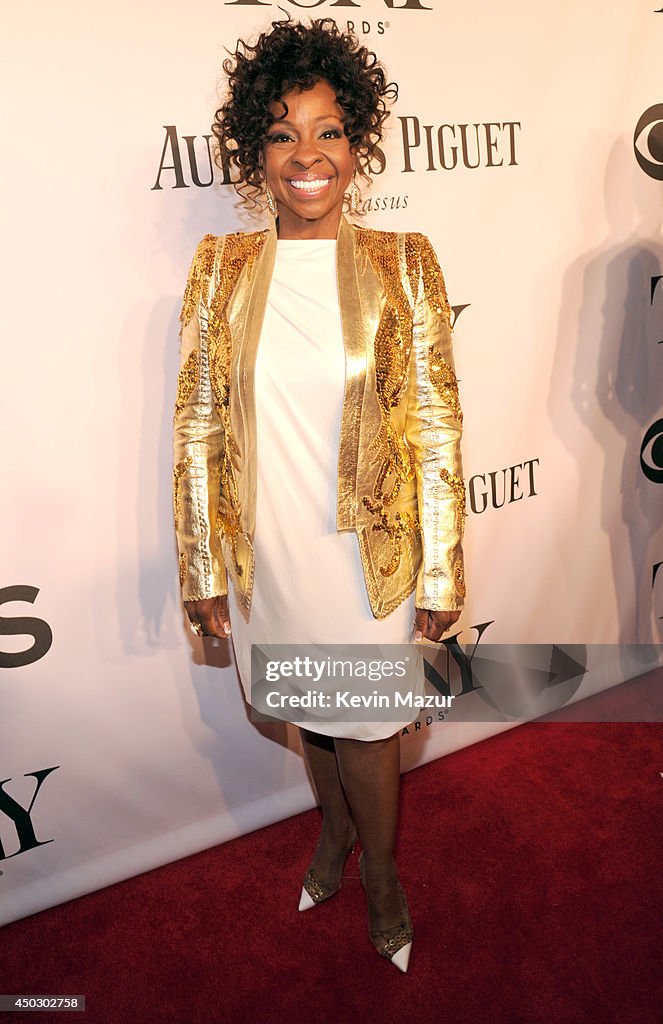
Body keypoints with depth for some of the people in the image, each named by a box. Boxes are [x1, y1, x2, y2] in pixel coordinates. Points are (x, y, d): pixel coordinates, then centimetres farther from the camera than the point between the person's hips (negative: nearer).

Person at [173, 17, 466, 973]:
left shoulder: (402, 262, -7)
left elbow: (437, 428, -7)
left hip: (370, 547, -2)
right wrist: (204, 570, -1)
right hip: (267, 550, 2)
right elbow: (198, 428, -1)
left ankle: (379, 866, 46)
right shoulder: (222, 267, -3)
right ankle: (336, 826, 55)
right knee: (312, 710, 23)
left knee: (363, 718, 15)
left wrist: (441, 573, -7)